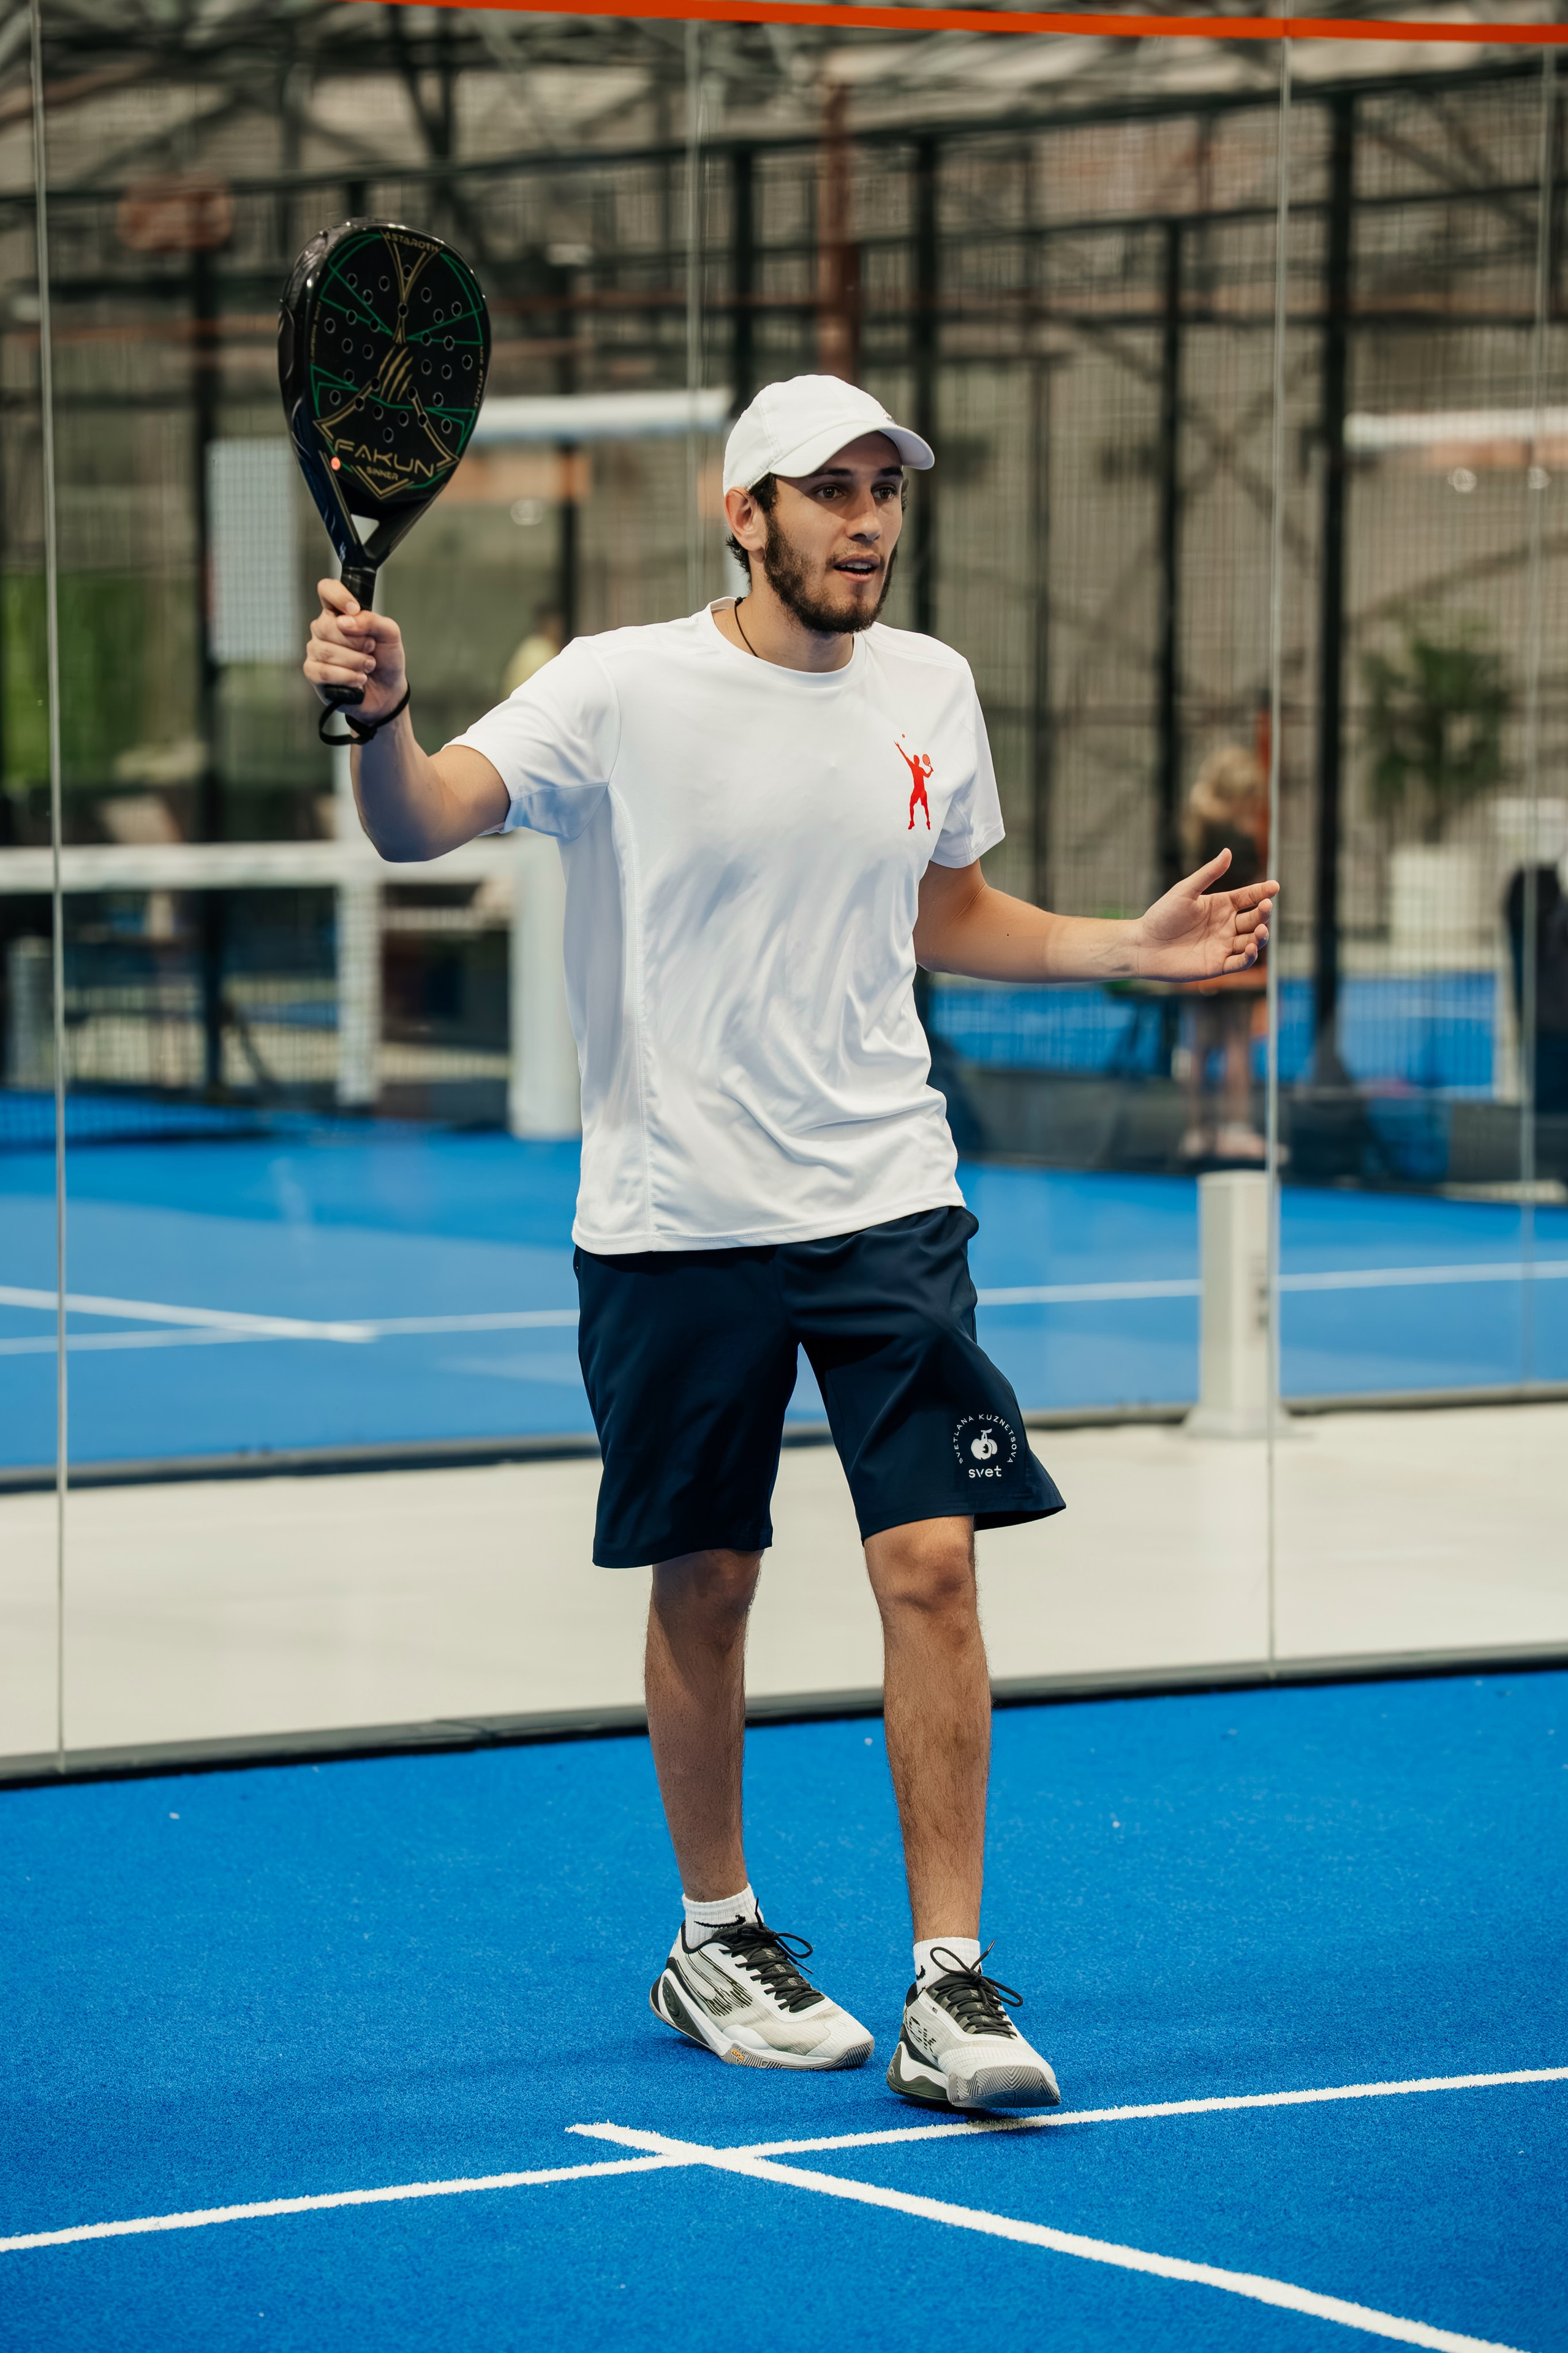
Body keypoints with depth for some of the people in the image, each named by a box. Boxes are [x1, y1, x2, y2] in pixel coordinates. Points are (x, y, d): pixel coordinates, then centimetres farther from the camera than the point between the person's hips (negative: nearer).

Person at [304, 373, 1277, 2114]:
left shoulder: (930, 691, 7)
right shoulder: (621, 690, -8)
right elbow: (424, 824, -20)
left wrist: (1128, 948, 8)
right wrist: (380, 716, -41)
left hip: (886, 1203, 3)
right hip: (676, 1223, -3)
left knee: (932, 1563, -7)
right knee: (704, 1584, 7)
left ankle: (948, 1985, -3)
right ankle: (715, 1938, 27)